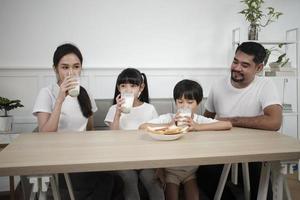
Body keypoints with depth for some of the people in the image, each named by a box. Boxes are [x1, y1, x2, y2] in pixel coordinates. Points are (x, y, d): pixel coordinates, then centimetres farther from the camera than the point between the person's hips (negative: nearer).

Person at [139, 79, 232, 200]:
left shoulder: (200, 120, -11)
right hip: (171, 170, 0)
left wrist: (198, 127, -31)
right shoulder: (168, 118, -12)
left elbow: (228, 125, -23)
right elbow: (142, 127, -19)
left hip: (191, 169, 1)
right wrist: (168, 125, -29)